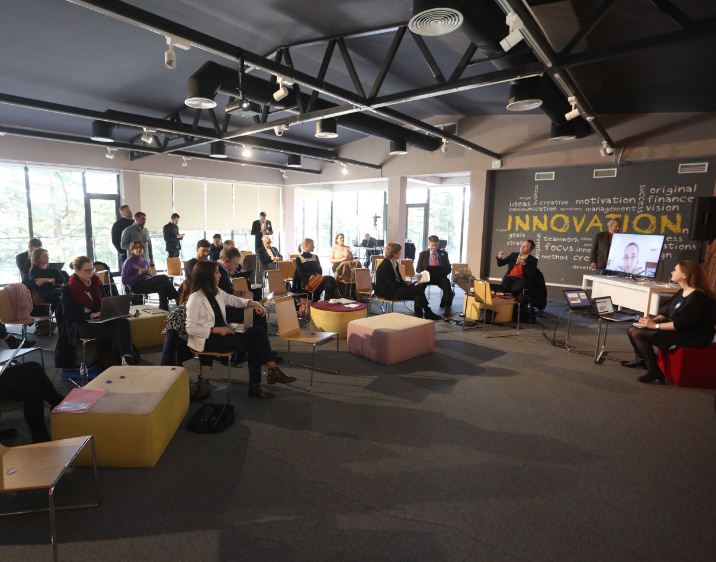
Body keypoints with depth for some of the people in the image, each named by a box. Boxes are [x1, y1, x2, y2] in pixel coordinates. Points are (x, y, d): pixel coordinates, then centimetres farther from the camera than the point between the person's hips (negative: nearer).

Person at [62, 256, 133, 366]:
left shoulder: (96, 282, 12)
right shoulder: (68, 289, -3)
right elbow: (68, 315, -8)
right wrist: (91, 315, -21)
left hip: (99, 319, 5)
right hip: (79, 325, -4)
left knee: (123, 322, -30)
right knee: (114, 332, -31)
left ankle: (126, 358, -42)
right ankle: (117, 364, -19)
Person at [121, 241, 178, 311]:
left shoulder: (144, 260, 17)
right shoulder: (128, 262, -1)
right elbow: (124, 281, -7)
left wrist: (149, 273, 0)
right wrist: (138, 273, -16)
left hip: (146, 282, 6)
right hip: (136, 287, -6)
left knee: (162, 286, -29)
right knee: (163, 278, -25)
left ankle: (163, 310, -28)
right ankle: (177, 298, -18)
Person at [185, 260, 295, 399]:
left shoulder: (216, 292, 8)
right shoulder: (196, 298, -15)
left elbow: (234, 300, 18)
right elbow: (191, 329, -17)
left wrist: (252, 303, 0)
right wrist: (216, 329, -22)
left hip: (221, 333, 8)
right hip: (207, 339, -8)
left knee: (258, 330, -14)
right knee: (251, 342, -20)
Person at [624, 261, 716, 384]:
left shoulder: (698, 297, -21)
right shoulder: (682, 292, 10)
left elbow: (682, 324, -27)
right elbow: (667, 312, 13)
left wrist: (655, 325, -22)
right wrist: (654, 320, -5)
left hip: (693, 337, -10)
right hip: (678, 330, 10)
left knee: (638, 334, -23)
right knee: (632, 330, 4)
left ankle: (654, 369, -12)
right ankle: (641, 359, 24)